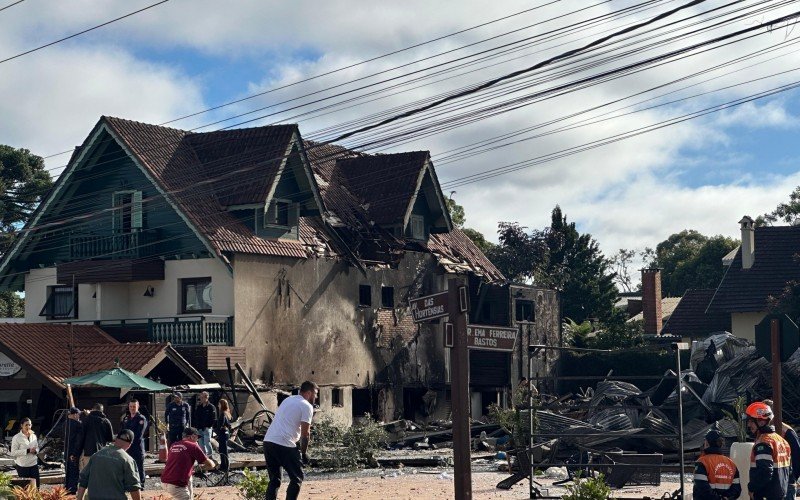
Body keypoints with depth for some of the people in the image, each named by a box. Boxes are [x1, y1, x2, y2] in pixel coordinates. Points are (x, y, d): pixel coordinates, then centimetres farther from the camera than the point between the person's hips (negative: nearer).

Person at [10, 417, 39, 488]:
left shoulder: (33, 436, 8)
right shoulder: (16, 437, -9)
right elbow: (13, 452, -14)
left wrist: (35, 451, -7)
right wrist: (28, 451, -22)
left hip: (34, 464, 5)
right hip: (22, 466, -5)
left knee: (36, 485, 5)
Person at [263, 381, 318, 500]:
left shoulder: (288, 400, 23)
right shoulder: (307, 406, -1)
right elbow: (305, 433, -7)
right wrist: (304, 453, 5)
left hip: (268, 441, 8)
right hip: (284, 445, -8)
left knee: (274, 480, 15)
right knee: (297, 478, 5)